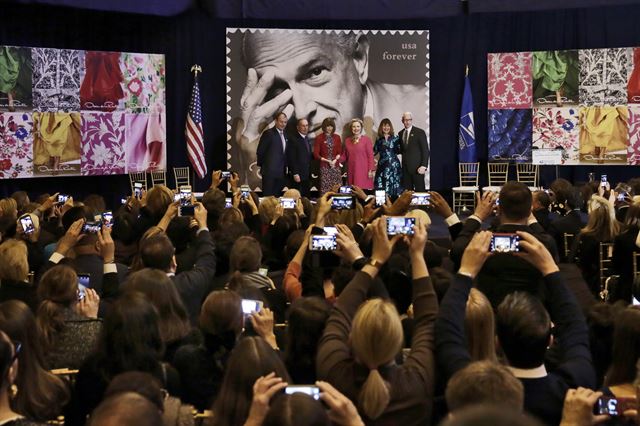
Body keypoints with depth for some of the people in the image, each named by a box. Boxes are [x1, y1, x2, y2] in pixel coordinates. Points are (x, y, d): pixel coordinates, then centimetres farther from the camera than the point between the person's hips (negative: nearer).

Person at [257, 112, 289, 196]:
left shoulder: (284, 135, 15)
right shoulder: (268, 133, -8)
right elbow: (260, 151, -7)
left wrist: (285, 166, 13)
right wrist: (262, 165, -3)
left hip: (280, 172, 7)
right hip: (269, 171, -7)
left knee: (277, 196, 6)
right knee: (268, 196, -5)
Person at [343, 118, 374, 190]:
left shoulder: (366, 139, -1)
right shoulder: (347, 140, 12)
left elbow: (370, 155, -3)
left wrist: (371, 170, -9)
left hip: (363, 171, -4)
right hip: (351, 171, 4)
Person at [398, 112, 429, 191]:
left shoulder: (419, 132, -3)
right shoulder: (400, 133, 13)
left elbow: (425, 150, -6)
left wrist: (424, 166, -14)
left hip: (417, 167, -5)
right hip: (405, 168, 5)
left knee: (420, 190, -3)